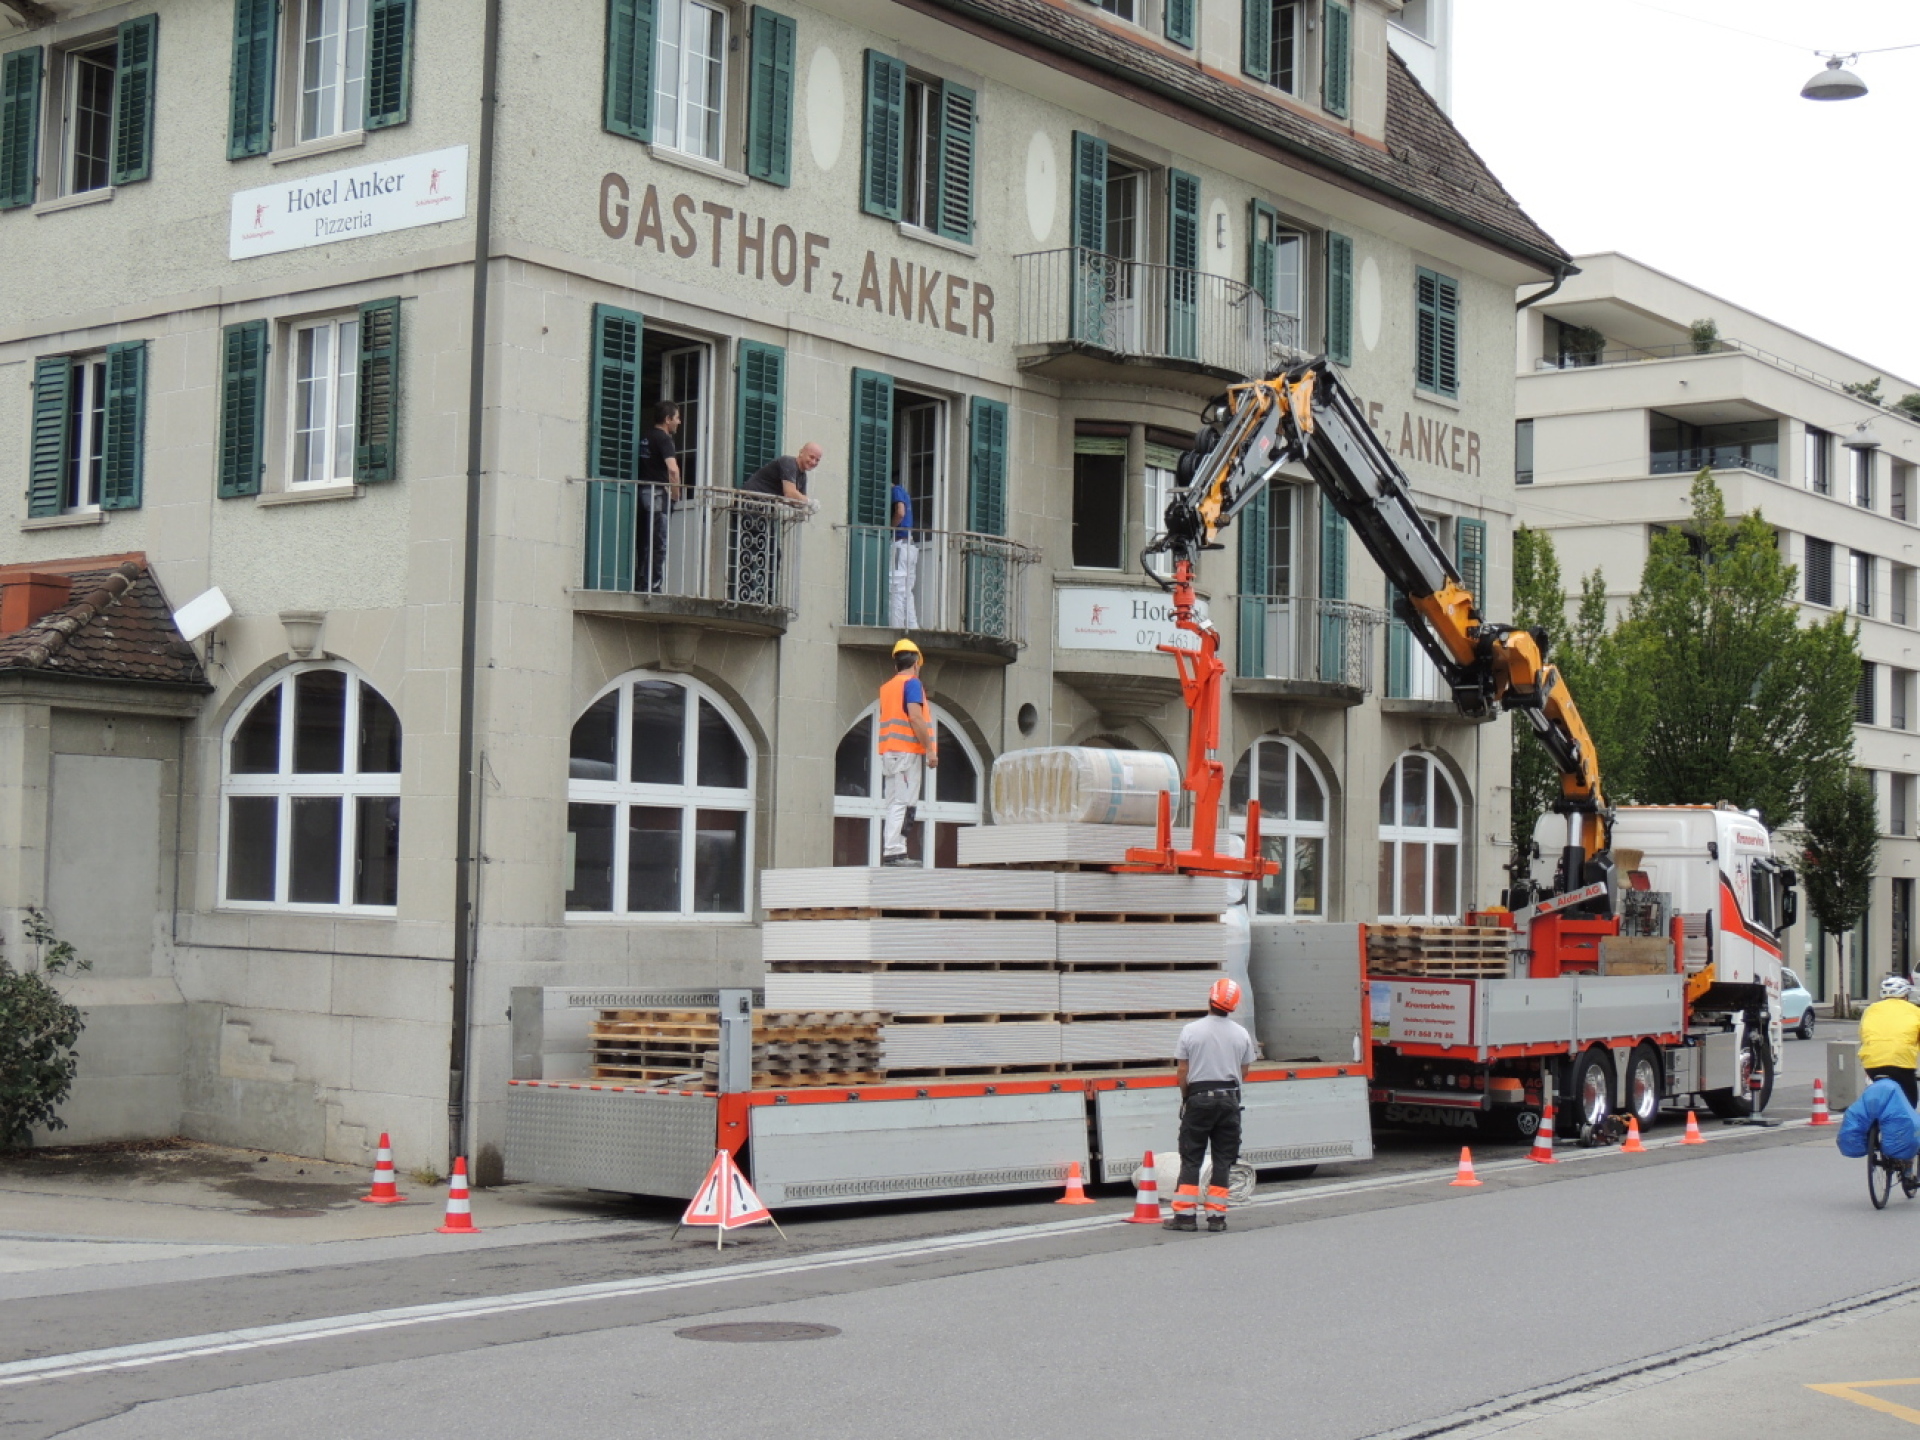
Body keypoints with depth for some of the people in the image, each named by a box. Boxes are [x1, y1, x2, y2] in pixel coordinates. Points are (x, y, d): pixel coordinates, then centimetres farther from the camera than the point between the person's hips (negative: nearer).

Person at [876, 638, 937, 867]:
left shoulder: (886, 687, 18)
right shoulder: (912, 683, -5)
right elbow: (915, 717, -16)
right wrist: (930, 749, -15)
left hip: (888, 751, 8)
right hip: (907, 751, -8)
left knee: (895, 804, 9)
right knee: (903, 803, -11)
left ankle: (895, 851, 6)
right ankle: (893, 851, -17)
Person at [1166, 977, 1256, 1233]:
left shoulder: (1191, 1031, -6)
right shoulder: (1241, 1034, -1)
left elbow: (1182, 1072, -2)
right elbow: (1244, 1071, 8)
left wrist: (1185, 1097, 13)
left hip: (1198, 1098, -1)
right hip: (1229, 1099, 1)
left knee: (1190, 1158, 4)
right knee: (1223, 1159, 6)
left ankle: (1185, 1214, 0)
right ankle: (1216, 1216, 4)